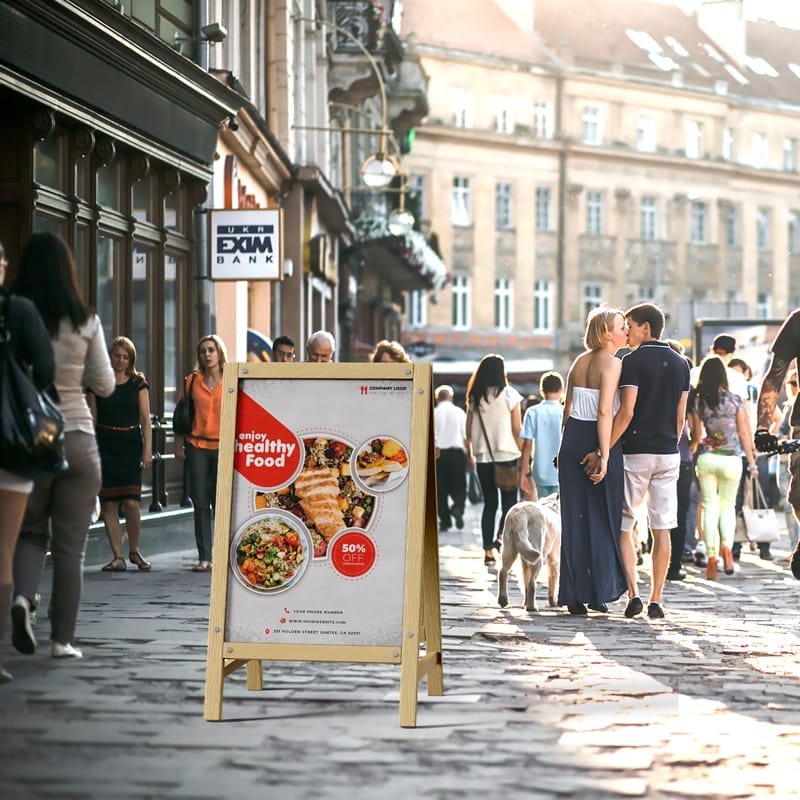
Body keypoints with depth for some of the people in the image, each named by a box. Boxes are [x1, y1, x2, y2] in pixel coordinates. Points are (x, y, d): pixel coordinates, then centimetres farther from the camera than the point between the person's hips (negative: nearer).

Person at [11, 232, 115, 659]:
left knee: (30, 531, 17)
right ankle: (62, 638, 7)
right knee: (70, 544, 7)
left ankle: (23, 596, -11)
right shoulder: (86, 322, -5)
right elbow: (105, 385, 1)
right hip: (77, 437, -1)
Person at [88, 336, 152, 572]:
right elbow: (92, 418, 7)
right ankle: (118, 557, 2)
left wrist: (147, 449, -3)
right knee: (108, 503, -3)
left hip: (130, 444, -1)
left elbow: (145, 419, 5)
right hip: (105, 445, 1)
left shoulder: (138, 383, 7)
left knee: (131, 502, -10)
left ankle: (134, 551, 10)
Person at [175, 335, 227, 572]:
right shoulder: (192, 380, 8)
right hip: (197, 446, 2)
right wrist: (178, 443, 6)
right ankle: (204, 557, 4)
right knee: (200, 502, 1)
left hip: (223, 447, -2)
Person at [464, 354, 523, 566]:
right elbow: (516, 429, -5)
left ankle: (488, 550, 6)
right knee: (509, 501, 7)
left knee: (489, 502, 9)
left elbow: (468, 429, 7)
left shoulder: (474, 397, 5)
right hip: (507, 454, -3)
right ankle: (501, 535, -16)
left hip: (482, 456, 3)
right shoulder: (509, 394, -4)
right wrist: (523, 453, 3)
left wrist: (470, 454, 20)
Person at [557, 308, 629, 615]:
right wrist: (604, 454, -20)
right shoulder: (612, 363, -10)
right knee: (602, 518, 2)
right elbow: (605, 412, -18)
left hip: (573, 439, 6)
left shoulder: (580, 361, 11)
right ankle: (598, 593, 3)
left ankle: (573, 595, 7)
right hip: (598, 441, -6)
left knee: (575, 518, 8)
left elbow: (567, 408, 13)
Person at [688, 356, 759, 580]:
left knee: (710, 508, 5)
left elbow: (696, 435, 0)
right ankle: (727, 546, -12)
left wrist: (693, 446, 23)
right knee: (728, 506, 13)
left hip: (706, 458, 0)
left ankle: (711, 557, -3)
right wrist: (752, 462, 8)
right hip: (731, 459, 0)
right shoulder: (735, 400, -3)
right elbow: (743, 433, 1)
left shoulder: (697, 402, -2)